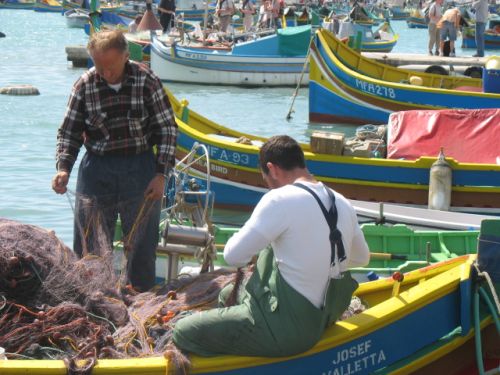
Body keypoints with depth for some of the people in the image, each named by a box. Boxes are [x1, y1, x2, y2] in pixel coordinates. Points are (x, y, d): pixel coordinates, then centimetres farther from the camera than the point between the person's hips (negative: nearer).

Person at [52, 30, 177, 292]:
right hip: (96, 169, 1)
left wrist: (161, 174, -8)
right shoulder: (84, 85, -4)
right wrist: (63, 168, -13)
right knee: (91, 246, 5)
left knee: (142, 243, 8)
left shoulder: (146, 81, -7)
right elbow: (69, 132, 3)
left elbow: (167, 129, -2)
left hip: (140, 167, -1)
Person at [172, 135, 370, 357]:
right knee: (227, 295, 28)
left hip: (287, 331, -9)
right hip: (321, 320, 9)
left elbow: (233, 256, -16)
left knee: (183, 332, -3)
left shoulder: (281, 199, -18)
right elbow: (361, 258, 20)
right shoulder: (341, 203, 4)